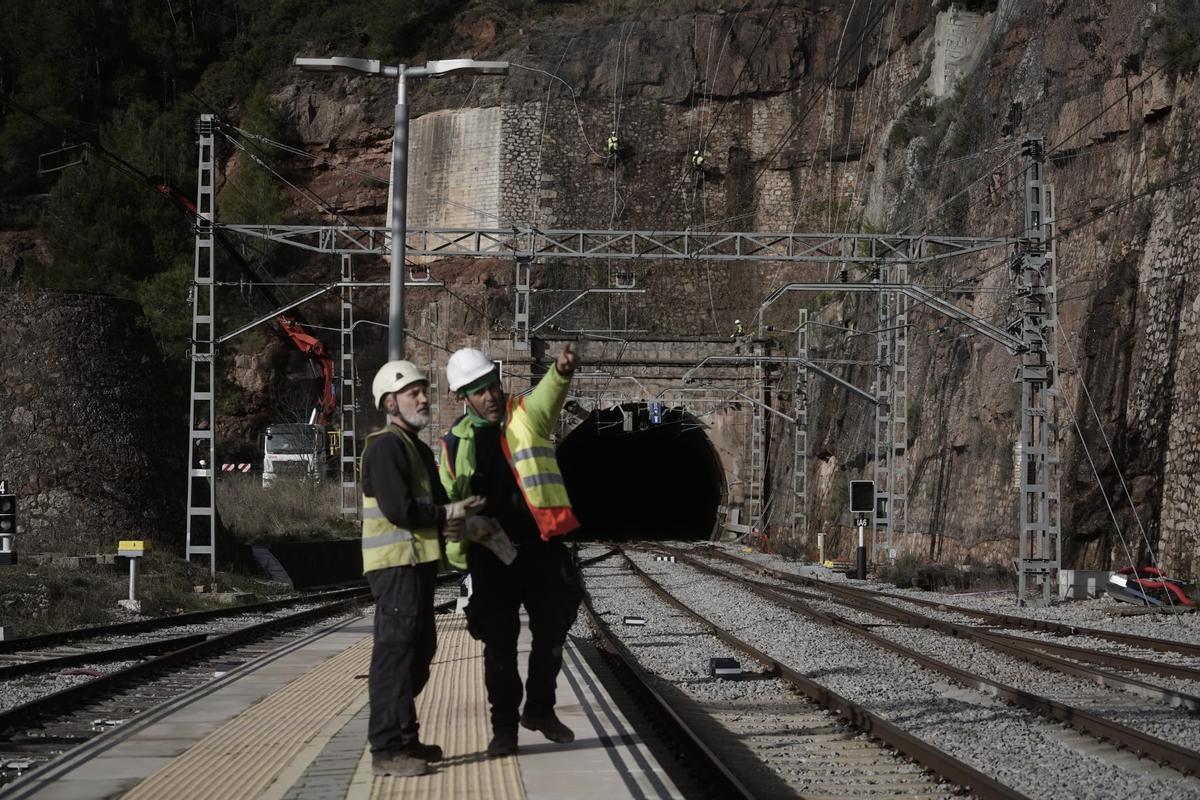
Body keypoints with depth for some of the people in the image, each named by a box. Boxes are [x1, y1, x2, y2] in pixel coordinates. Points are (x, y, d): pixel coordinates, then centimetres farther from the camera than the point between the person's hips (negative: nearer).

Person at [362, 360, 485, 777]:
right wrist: (448, 513, -11)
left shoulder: (417, 447, 20)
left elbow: (431, 501, 24)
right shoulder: (386, 445, -13)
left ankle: (403, 738, 24)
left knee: (418, 650, 15)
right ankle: (387, 749, -9)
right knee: (395, 652, -10)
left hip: (416, 562, 11)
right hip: (396, 563, -11)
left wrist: (465, 515, 7)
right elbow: (398, 509, -22)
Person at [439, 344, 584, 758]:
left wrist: (561, 372, -47)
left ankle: (540, 709, 27)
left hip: (542, 546, 0)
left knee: (551, 633, 8)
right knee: (499, 643, 4)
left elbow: (546, 396, -24)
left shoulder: (526, 415, 0)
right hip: (491, 555, 0)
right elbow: (448, 499, 11)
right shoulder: (456, 442, 5)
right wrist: (455, 550, 1)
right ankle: (504, 725, 14)